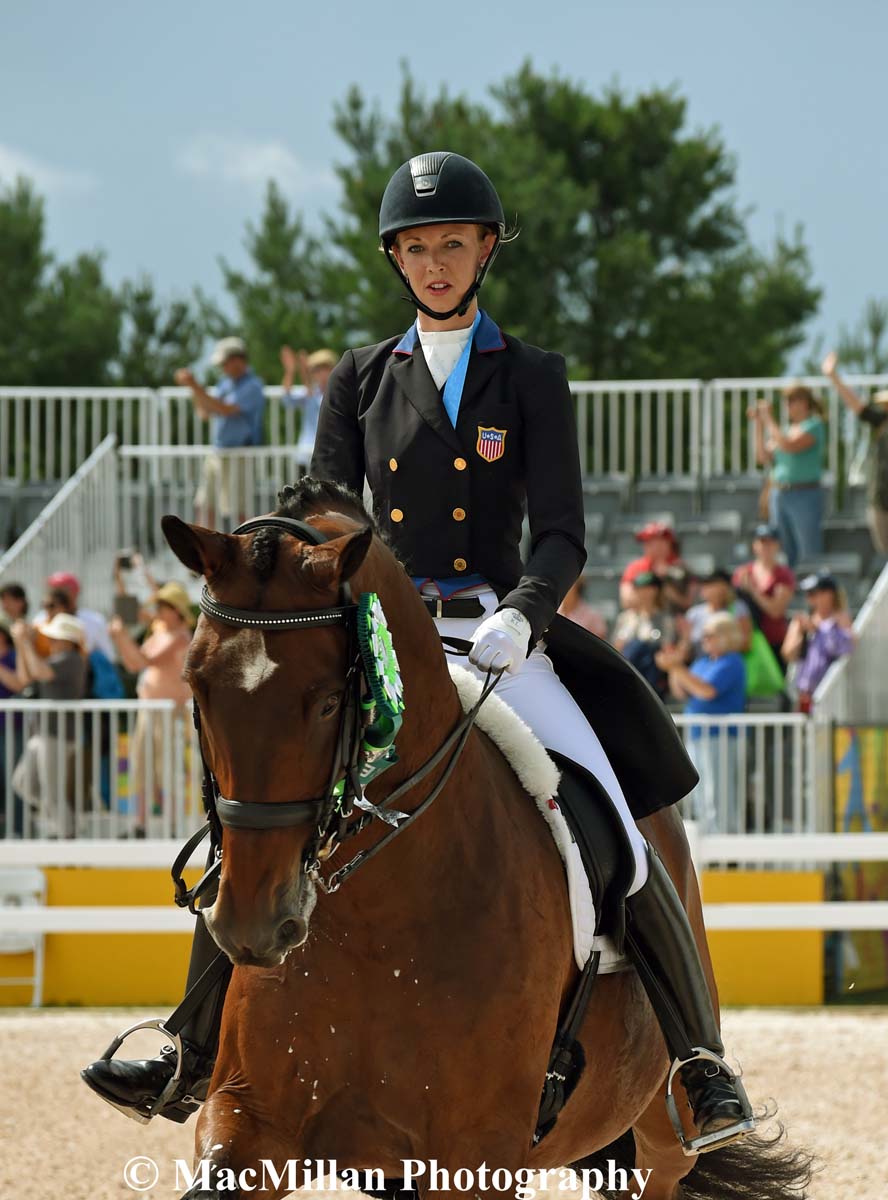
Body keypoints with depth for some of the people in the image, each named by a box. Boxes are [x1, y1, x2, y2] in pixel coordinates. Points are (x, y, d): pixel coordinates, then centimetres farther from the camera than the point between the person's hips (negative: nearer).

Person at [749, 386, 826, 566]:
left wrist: (768, 420, -13)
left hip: (805, 497, -8)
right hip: (778, 495, 8)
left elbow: (789, 446, -21)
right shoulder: (787, 428, 15)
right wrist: (759, 424, 7)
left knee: (810, 556, -8)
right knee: (785, 556, 8)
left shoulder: (814, 425, -6)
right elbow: (764, 458, 12)